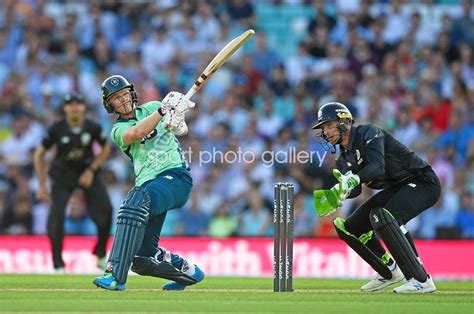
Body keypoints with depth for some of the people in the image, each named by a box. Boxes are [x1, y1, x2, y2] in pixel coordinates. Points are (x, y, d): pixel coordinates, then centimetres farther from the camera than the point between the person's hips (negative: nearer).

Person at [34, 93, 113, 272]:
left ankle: (101, 256, 12)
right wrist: (42, 185, -9)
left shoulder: (93, 127, -16)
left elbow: (106, 148, 2)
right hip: (62, 175, -1)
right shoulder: (56, 129, -19)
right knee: (56, 217, -17)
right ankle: (58, 266, -7)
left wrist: (91, 170, -8)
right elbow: (39, 154, -8)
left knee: (105, 210, -11)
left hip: (88, 172, 1)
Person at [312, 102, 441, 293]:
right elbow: (355, 190, -4)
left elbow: (377, 167, -32)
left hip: (423, 182, -10)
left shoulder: (368, 133, -16)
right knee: (349, 227, 7)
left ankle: (421, 280, -32)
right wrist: (336, 194, -25)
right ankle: (389, 272, 22)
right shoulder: (344, 157, 10)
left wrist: (353, 180, -48)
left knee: (383, 217, -35)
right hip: (395, 189, 10)